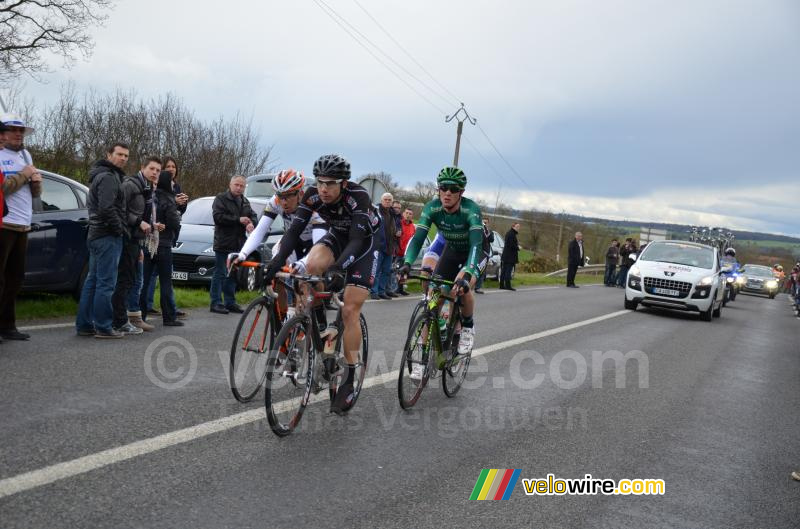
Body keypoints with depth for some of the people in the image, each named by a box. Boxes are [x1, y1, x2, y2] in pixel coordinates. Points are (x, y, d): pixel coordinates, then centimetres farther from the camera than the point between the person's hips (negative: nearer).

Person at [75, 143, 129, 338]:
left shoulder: (100, 176, 22)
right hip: (108, 236, -11)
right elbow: (106, 208, -23)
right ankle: (103, 327, -7)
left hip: (96, 235, 11)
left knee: (93, 281, 12)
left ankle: (84, 325, 16)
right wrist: (119, 229, -11)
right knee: (106, 283, -8)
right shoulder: (109, 177, -12)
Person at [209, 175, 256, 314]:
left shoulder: (245, 201, 18)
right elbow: (218, 216, -15)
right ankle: (216, 303, 0)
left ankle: (230, 302, 19)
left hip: (238, 244, 6)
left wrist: (251, 223, -10)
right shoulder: (221, 198, -3)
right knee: (220, 274, -5)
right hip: (223, 244, -6)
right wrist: (238, 220, -17)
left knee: (233, 275, 12)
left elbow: (253, 216, 14)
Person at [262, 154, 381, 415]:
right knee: (312, 266, -31)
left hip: (367, 239, -4)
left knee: (350, 311, -12)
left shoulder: (358, 196, -35)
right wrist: (278, 259, -42)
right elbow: (294, 230, -26)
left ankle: (349, 380, -3)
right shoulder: (313, 195, -22)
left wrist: (339, 268, -57)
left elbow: (356, 240, -41)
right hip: (338, 235, 4)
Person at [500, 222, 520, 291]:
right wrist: (518, 247, -6)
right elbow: (511, 245, -21)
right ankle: (508, 285, -9)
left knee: (504, 271, 10)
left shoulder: (508, 233, 17)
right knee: (508, 270, -9)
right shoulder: (511, 234, -14)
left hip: (505, 255, 10)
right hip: (510, 256, -10)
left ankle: (502, 285, 13)